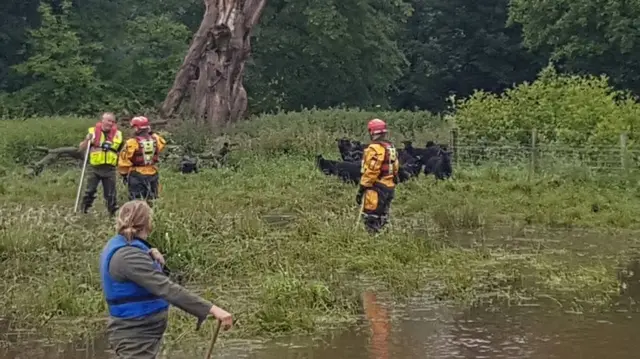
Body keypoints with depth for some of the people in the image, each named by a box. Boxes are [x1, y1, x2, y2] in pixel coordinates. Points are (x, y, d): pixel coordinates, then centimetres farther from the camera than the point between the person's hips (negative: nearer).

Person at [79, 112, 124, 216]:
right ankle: (83, 211, 7)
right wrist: (87, 140, -16)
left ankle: (114, 213, 14)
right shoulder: (93, 131, 0)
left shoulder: (117, 134, 6)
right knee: (89, 191, -1)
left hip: (109, 169, 1)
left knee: (110, 194, 6)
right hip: (94, 168, -1)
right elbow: (81, 148, 3)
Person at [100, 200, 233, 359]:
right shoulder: (127, 256, -25)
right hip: (135, 338, -11)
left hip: (140, 334, 11)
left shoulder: (118, 245, 8)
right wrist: (212, 309, -39)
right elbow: (167, 289, -35)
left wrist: (151, 256, -1)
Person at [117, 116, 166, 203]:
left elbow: (124, 161, -10)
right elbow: (162, 143, 24)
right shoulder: (155, 139, -2)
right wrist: (151, 133, 22)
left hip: (137, 175, -5)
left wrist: (124, 174, 4)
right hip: (152, 174, 5)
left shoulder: (132, 143, -15)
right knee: (151, 201, 15)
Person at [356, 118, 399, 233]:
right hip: (389, 187, 9)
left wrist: (361, 189, -16)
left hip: (377, 188, -9)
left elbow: (370, 171, -20)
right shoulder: (391, 147, 12)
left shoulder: (375, 148, -16)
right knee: (382, 218, 16)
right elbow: (395, 168, 16)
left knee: (371, 220, -5)